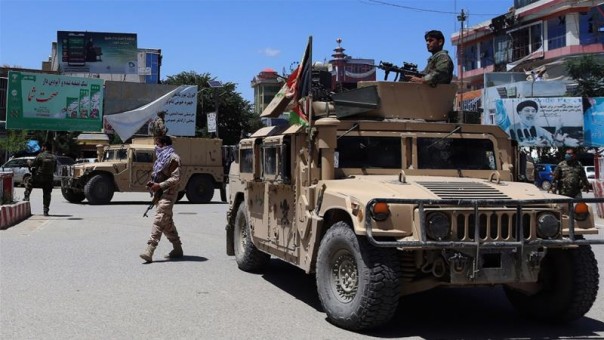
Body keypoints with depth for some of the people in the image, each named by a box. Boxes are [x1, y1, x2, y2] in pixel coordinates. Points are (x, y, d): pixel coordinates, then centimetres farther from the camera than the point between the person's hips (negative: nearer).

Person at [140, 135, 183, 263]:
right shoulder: (161, 158, 20)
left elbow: (176, 178, -17)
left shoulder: (173, 158, -9)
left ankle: (149, 251, -24)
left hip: (168, 194, -10)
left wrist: (160, 185, -22)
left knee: (159, 221, -17)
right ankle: (178, 249, 22)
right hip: (160, 194, 10)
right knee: (167, 222, 13)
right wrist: (152, 183, 8)